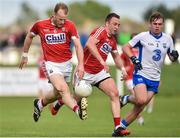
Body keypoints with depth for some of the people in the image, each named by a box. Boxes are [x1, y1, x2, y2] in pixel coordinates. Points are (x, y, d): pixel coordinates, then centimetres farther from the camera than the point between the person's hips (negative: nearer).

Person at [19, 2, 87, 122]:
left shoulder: (70, 25, -10)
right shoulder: (40, 25, -8)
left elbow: (78, 45, -17)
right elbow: (29, 36, 13)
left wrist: (81, 64, -30)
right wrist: (25, 55, 19)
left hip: (67, 63, 3)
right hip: (52, 64, -3)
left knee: (58, 94, 16)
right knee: (63, 89, -26)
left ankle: (40, 103, 44)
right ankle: (77, 110, -41)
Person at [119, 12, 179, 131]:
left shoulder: (168, 39, 6)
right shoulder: (143, 36, -6)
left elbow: (172, 58, 15)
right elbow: (126, 47, -1)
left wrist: (174, 56, -9)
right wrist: (134, 59, -16)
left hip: (155, 78, 4)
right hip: (141, 74, -4)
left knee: (140, 107, 1)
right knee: (141, 100, -27)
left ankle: (122, 126, 14)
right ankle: (127, 99, 5)